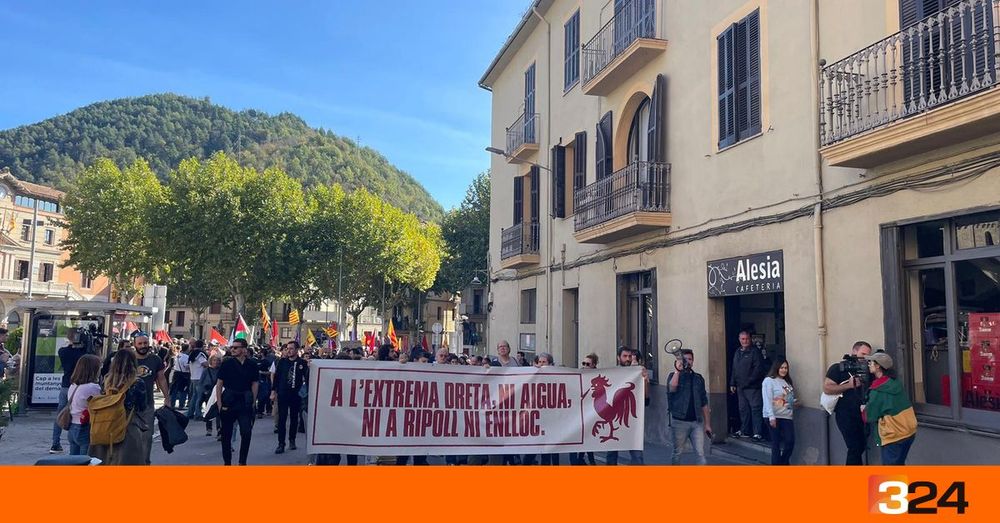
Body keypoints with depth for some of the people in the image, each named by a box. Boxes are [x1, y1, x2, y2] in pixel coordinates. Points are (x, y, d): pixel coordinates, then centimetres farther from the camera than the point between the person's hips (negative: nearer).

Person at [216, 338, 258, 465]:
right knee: (227, 434, 9)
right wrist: (219, 404, -3)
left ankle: (242, 461, 7)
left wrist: (252, 402, 2)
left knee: (247, 433, -8)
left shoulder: (252, 364, 1)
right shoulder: (227, 363, -1)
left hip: (245, 404, 0)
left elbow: (254, 384, 7)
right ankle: (227, 461, 23)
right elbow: (219, 384, 1)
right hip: (228, 403, 0)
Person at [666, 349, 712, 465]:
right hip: (679, 422, -2)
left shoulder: (698, 378, 10)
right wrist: (677, 370, -21)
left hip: (696, 422, 2)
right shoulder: (674, 376, 1)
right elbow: (671, 388, -23)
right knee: (677, 453, 8)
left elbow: (704, 403, 13)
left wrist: (707, 424, 10)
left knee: (701, 453, -3)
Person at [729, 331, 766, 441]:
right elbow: (734, 369, 21)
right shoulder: (737, 352, 16)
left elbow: (759, 368, -12)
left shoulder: (755, 351, -6)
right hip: (740, 387, 7)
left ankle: (758, 433, -5)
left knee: (756, 409, -7)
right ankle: (744, 431, 21)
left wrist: (749, 381, -16)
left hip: (752, 386, -7)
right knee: (743, 409, 12)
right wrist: (732, 383, 16)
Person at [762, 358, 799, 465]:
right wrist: (771, 417, -21)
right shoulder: (769, 381, -7)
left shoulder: (787, 382, 16)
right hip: (775, 417, -7)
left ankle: (783, 462, 17)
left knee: (790, 441, 0)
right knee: (776, 442, -1)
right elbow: (767, 400, -15)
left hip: (786, 416, 7)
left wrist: (794, 402, 6)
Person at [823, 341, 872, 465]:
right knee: (855, 448, -9)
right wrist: (849, 385, -16)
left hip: (861, 414, 7)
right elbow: (827, 388, -12)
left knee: (861, 446, 11)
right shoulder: (838, 368, -2)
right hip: (846, 414, -7)